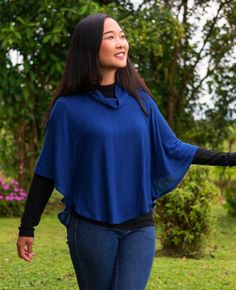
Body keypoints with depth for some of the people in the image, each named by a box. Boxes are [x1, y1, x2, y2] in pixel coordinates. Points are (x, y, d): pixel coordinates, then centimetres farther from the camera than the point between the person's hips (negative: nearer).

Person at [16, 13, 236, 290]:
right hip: (91, 228, -2)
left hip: (140, 226, 2)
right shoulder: (68, 108, -4)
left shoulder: (140, 100, 5)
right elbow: (46, 171, -1)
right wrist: (27, 228, -1)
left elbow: (172, 148, 13)